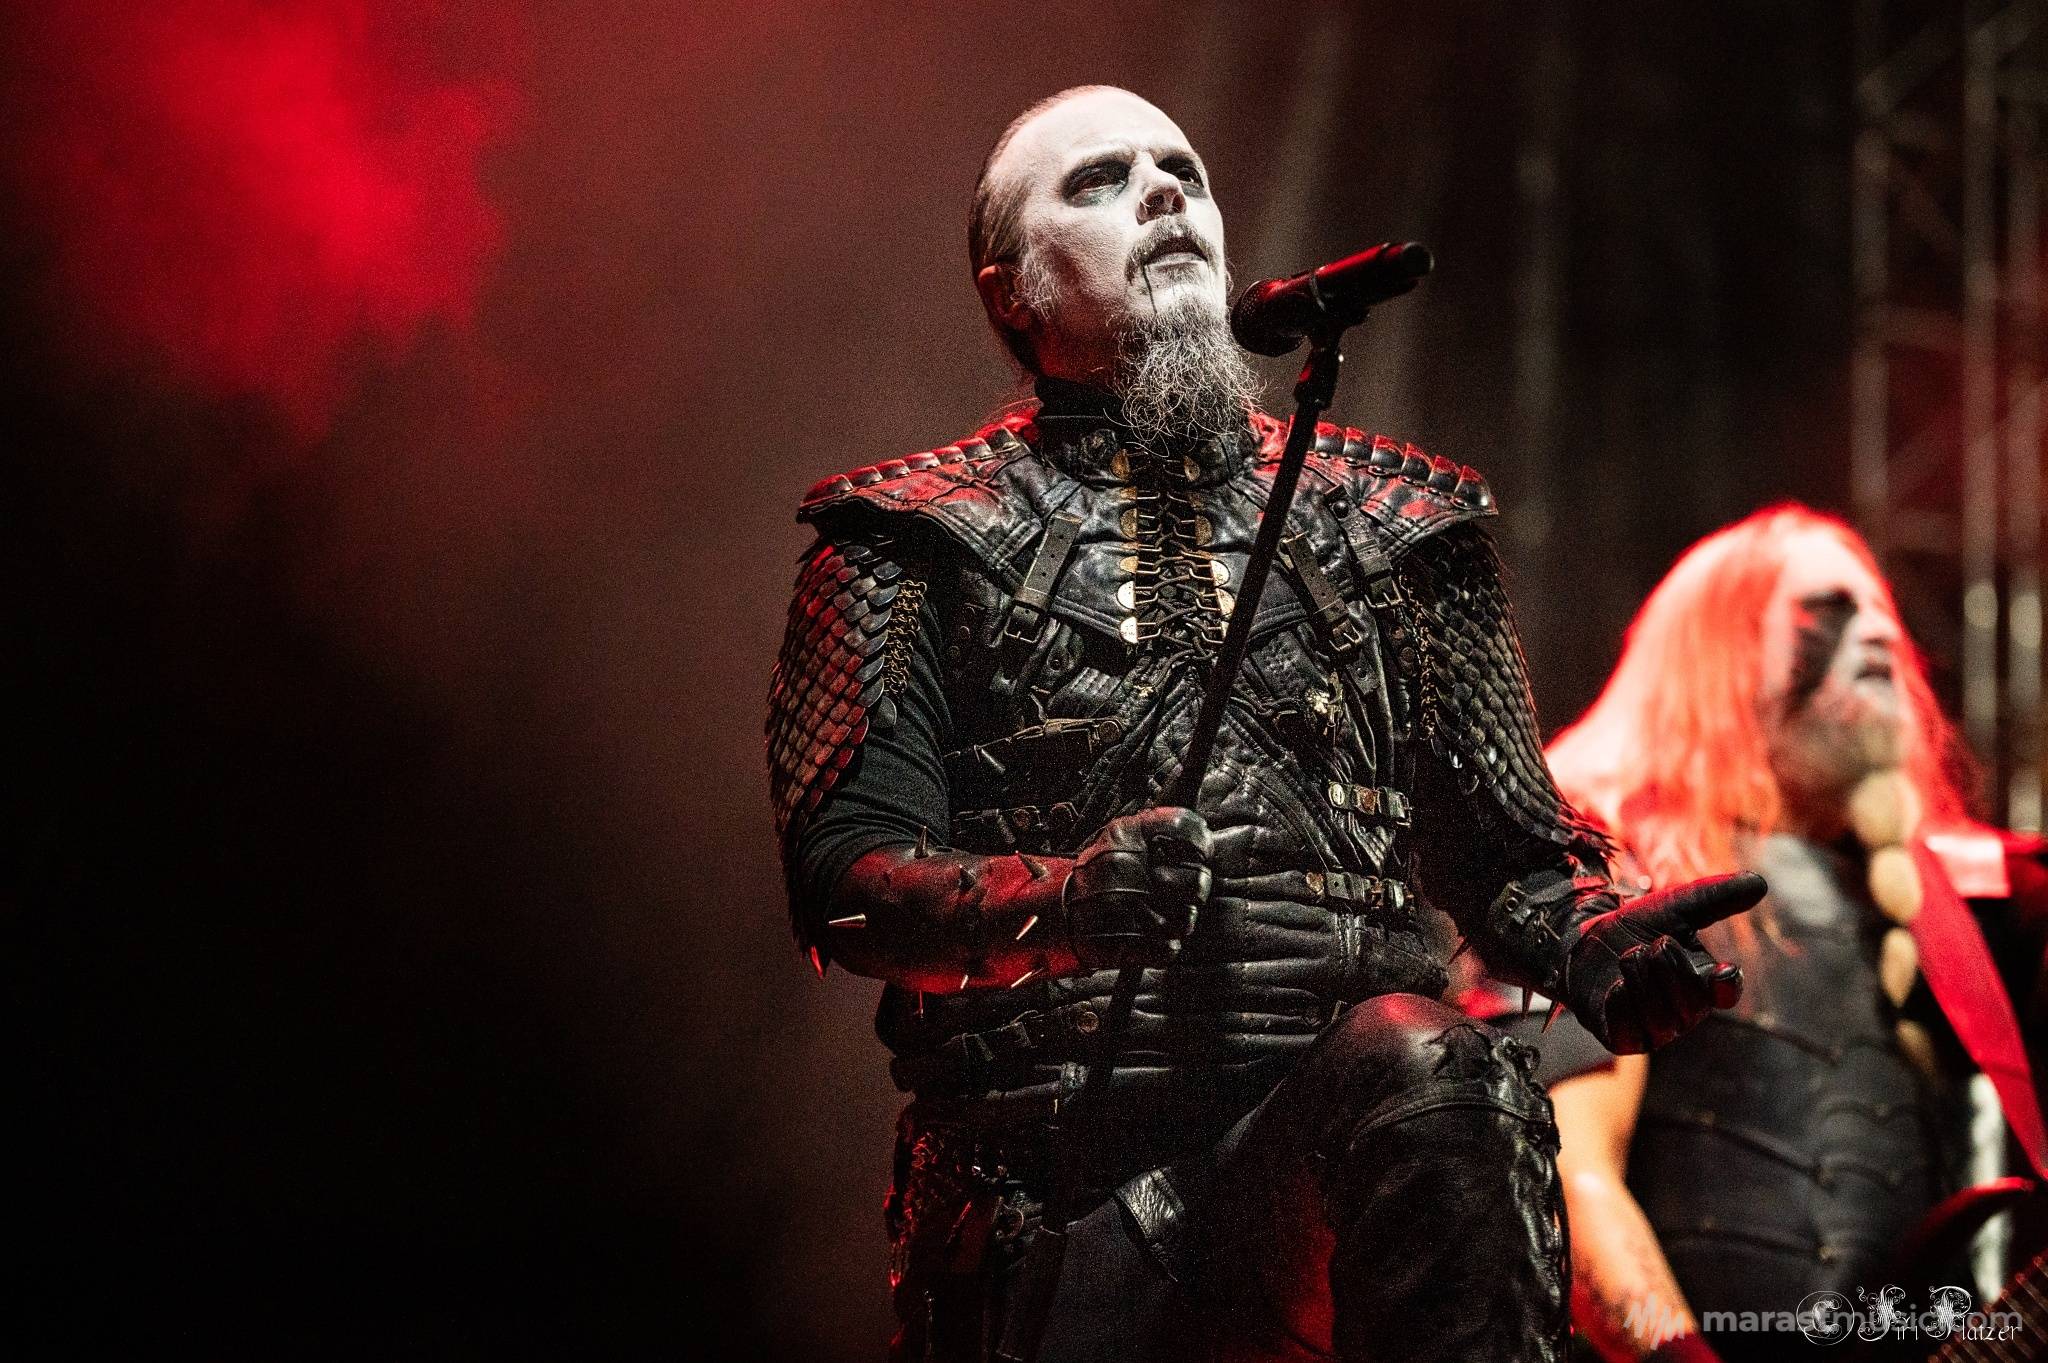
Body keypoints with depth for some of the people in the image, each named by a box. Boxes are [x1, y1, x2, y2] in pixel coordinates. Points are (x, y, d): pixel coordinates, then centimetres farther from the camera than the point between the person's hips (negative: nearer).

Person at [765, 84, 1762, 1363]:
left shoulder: (1386, 518, 20)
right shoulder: (917, 540, 11)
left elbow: (1499, 847, 19)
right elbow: (846, 878, 0)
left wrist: (1595, 940, -5)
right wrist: (1064, 898, -20)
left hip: (1342, 1094, 1)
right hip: (1055, 1150, -1)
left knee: (1429, 1072, -32)